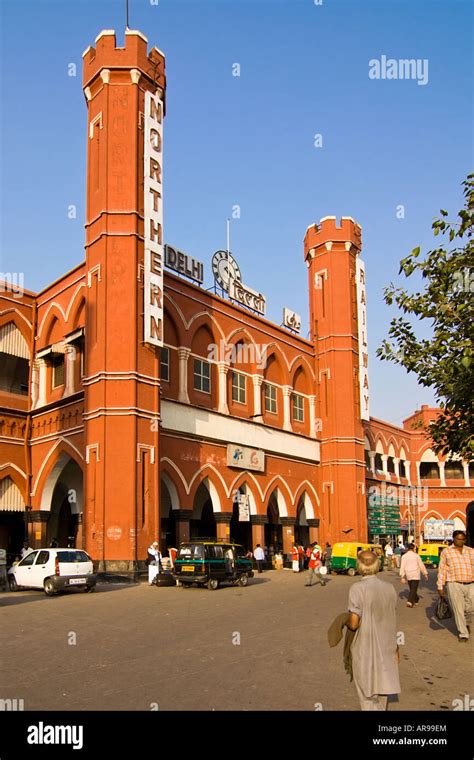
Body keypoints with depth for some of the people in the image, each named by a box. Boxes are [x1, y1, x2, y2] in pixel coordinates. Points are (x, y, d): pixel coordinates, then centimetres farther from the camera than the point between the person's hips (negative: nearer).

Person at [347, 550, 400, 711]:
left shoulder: (357, 588, -19)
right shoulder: (389, 588, -3)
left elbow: (353, 624, -21)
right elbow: (392, 621, 5)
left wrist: (346, 622, 2)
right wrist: (395, 648, 18)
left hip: (365, 648, -4)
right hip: (386, 646, 5)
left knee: (367, 693, 9)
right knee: (382, 685, 22)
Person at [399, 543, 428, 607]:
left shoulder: (404, 556, 1)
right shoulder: (416, 556, -6)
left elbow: (402, 567, -3)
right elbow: (421, 565, -3)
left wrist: (402, 577, -1)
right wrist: (425, 574, 7)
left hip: (408, 575, 4)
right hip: (415, 575, -4)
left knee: (412, 589, 20)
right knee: (413, 589, -6)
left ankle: (416, 600, 35)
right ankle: (410, 602, -20)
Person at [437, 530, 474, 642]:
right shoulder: (446, 552, 3)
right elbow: (442, 570, 2)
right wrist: (440, 587, -2)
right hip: (454, 585, -2)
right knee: (458, 610, 0)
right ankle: (463, 634, 16)